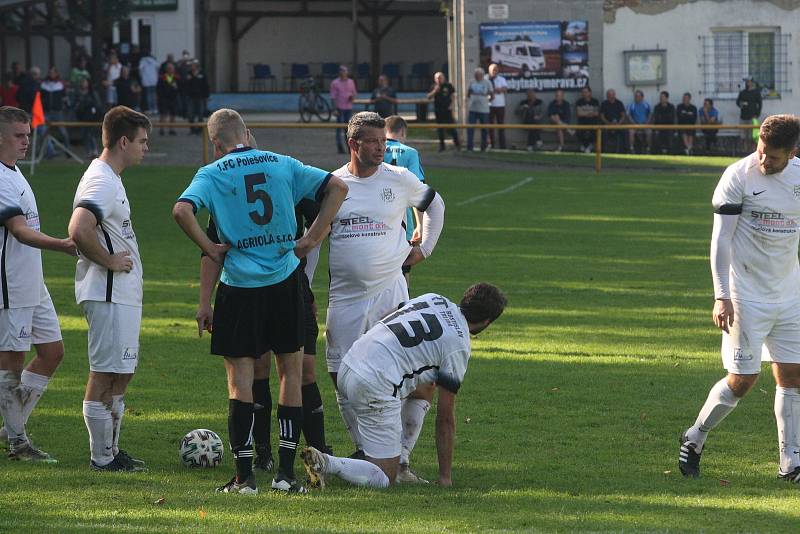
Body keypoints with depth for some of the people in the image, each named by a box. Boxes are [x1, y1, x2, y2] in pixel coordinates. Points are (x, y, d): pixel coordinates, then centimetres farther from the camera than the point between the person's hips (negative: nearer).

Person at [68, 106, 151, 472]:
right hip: (109, 294, -11)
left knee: (122, 371, 14)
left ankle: (111, 451, 20)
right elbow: (78, 231, -31)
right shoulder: (101, 182, -17)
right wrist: (110, 260, -19)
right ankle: (102, 457, 0)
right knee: (105, 373, -5)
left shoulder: (109, 179, 16)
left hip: (122, 292, 11)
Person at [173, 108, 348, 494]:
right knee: (291, 371, 12)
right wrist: (312, 239, 4)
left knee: (240, 378, 3)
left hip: (239, 285, -2)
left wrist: (211, 249, -7)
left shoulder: (212, 174, -3)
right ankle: (286, 472, 9)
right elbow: (337, 188, 3)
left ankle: (244, 475, 1)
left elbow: (182, 210, -20)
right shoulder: (283, 165, 6)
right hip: (285, 279, 2)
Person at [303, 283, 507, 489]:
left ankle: (400, 465, 23)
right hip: (376, 387, -9)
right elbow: (445, 418, 0)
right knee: (384, 479, -1)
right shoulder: (459, 346, -3)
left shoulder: (435, 299, 14)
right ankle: (327, 464, -23)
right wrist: (445, 477, 7)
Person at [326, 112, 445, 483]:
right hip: (344, 297, 1)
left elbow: (434, 205, 23)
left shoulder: (399, 180, 3)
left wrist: (424, 249, 16)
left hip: (390, 292, -1)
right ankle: (365, 451, 18)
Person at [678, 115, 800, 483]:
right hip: (746, 296, -5)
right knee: (743, 379, -6)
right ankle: (694, 439, 14)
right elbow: (720, 239, -12)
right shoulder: (738, 176, -12)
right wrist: (721, 296, -18)